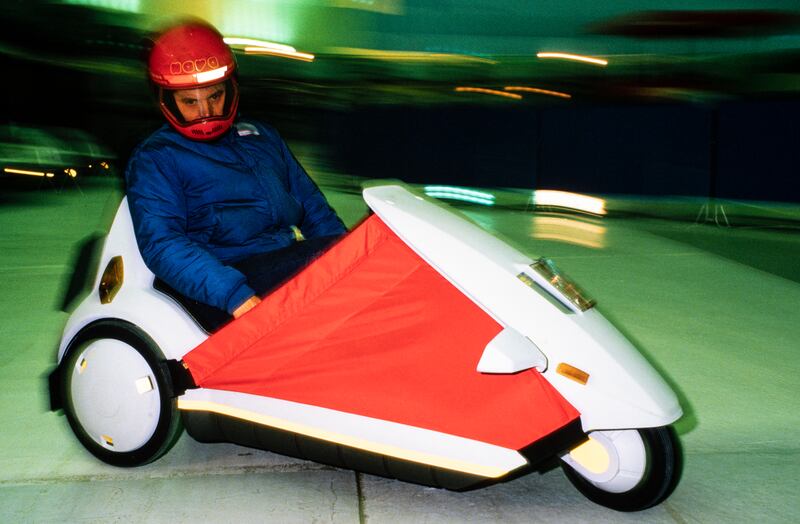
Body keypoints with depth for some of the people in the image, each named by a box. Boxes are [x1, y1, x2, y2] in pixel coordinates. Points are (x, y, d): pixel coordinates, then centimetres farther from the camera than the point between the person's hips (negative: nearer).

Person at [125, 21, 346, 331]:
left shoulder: (261, 136, 25)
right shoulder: (153, 160, 6)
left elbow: (312, 205, 24)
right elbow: (162, 245, -9)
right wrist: (237, 297, -24)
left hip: (300, 259, 6)